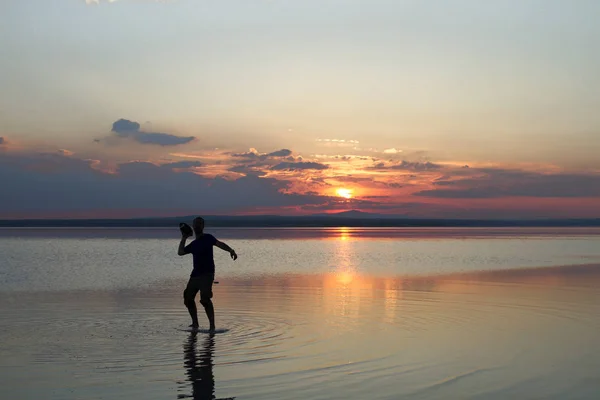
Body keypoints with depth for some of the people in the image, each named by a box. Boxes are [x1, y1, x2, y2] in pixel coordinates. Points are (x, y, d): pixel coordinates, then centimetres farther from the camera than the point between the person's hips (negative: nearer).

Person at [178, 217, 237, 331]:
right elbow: (180, 252, 21)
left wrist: (231, 250, -34)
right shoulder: (193, 244, 18)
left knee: (205, 299, -20)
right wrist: (184, 238, 18)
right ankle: (195, 324, 22)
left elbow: (220, 244, -16)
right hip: (195, 275, 8)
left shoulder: (208, 238, -1)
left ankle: (212, 325, -15)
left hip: (207, 274, -8)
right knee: (188, 298, 8)